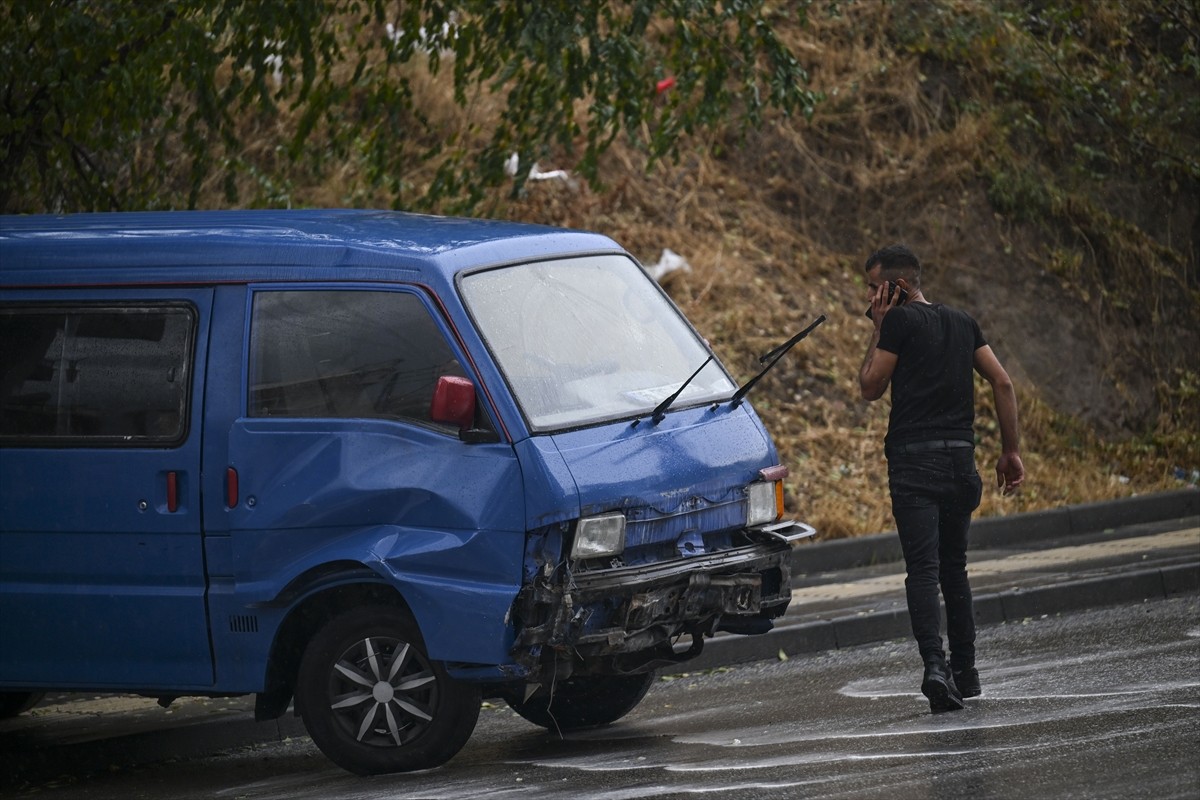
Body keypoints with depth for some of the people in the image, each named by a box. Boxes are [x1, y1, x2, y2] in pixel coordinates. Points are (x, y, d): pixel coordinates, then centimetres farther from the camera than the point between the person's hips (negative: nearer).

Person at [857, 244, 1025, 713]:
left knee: (923, 568, -12)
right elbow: (1002, 383, 12)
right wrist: (1011, 451, 15)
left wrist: (878, 331, 9)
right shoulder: (962, 323, 16)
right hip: (960, 458, 6)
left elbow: (870, 388, 1)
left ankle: (935, 667, -28)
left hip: (913, 459, -6)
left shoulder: (900, 321, -3)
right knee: (954, 566, 17)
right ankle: (965, 672, 19)